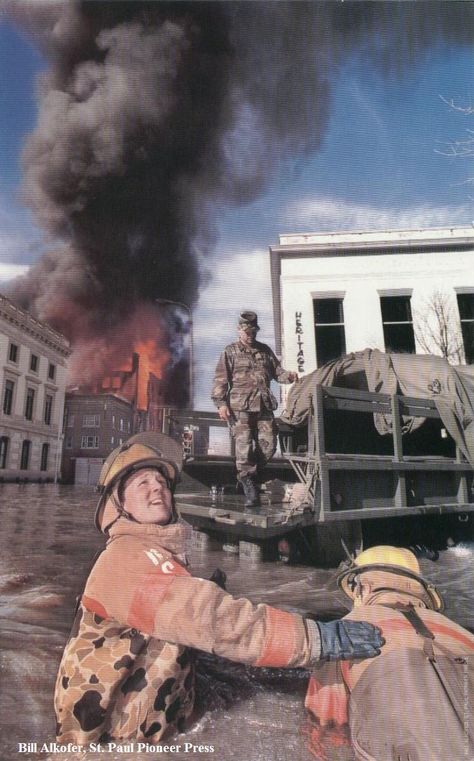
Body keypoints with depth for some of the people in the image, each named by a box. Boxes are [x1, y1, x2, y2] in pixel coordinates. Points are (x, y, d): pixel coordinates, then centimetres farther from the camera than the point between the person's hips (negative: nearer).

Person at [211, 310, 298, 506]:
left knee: (268, 445, 0)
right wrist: (221, 403, -9)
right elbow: (220, 379, 1)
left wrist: (288, 376, -2)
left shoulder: (265, 350, 19)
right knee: (244, 444, -9)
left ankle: (253, 474, 24)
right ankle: (249, 488, -1)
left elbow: (276, 370, 20)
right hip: (240, 407, -4)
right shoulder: (230, 352, 6)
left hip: (264, 405, 4)